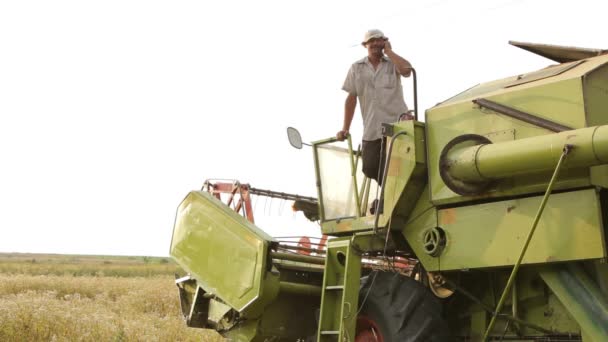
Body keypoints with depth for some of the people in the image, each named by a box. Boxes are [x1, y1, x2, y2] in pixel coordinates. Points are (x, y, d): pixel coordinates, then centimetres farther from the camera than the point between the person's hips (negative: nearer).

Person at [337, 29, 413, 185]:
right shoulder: (356, 68, 12)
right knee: (369, 169, 1)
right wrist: (345, 129, 6)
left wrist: (389, 51, -2)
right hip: (371, 130, 3)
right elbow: (351, 98, 10)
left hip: (396, 125, -2)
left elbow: (407, 69, -17)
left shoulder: (393, 63, 7)